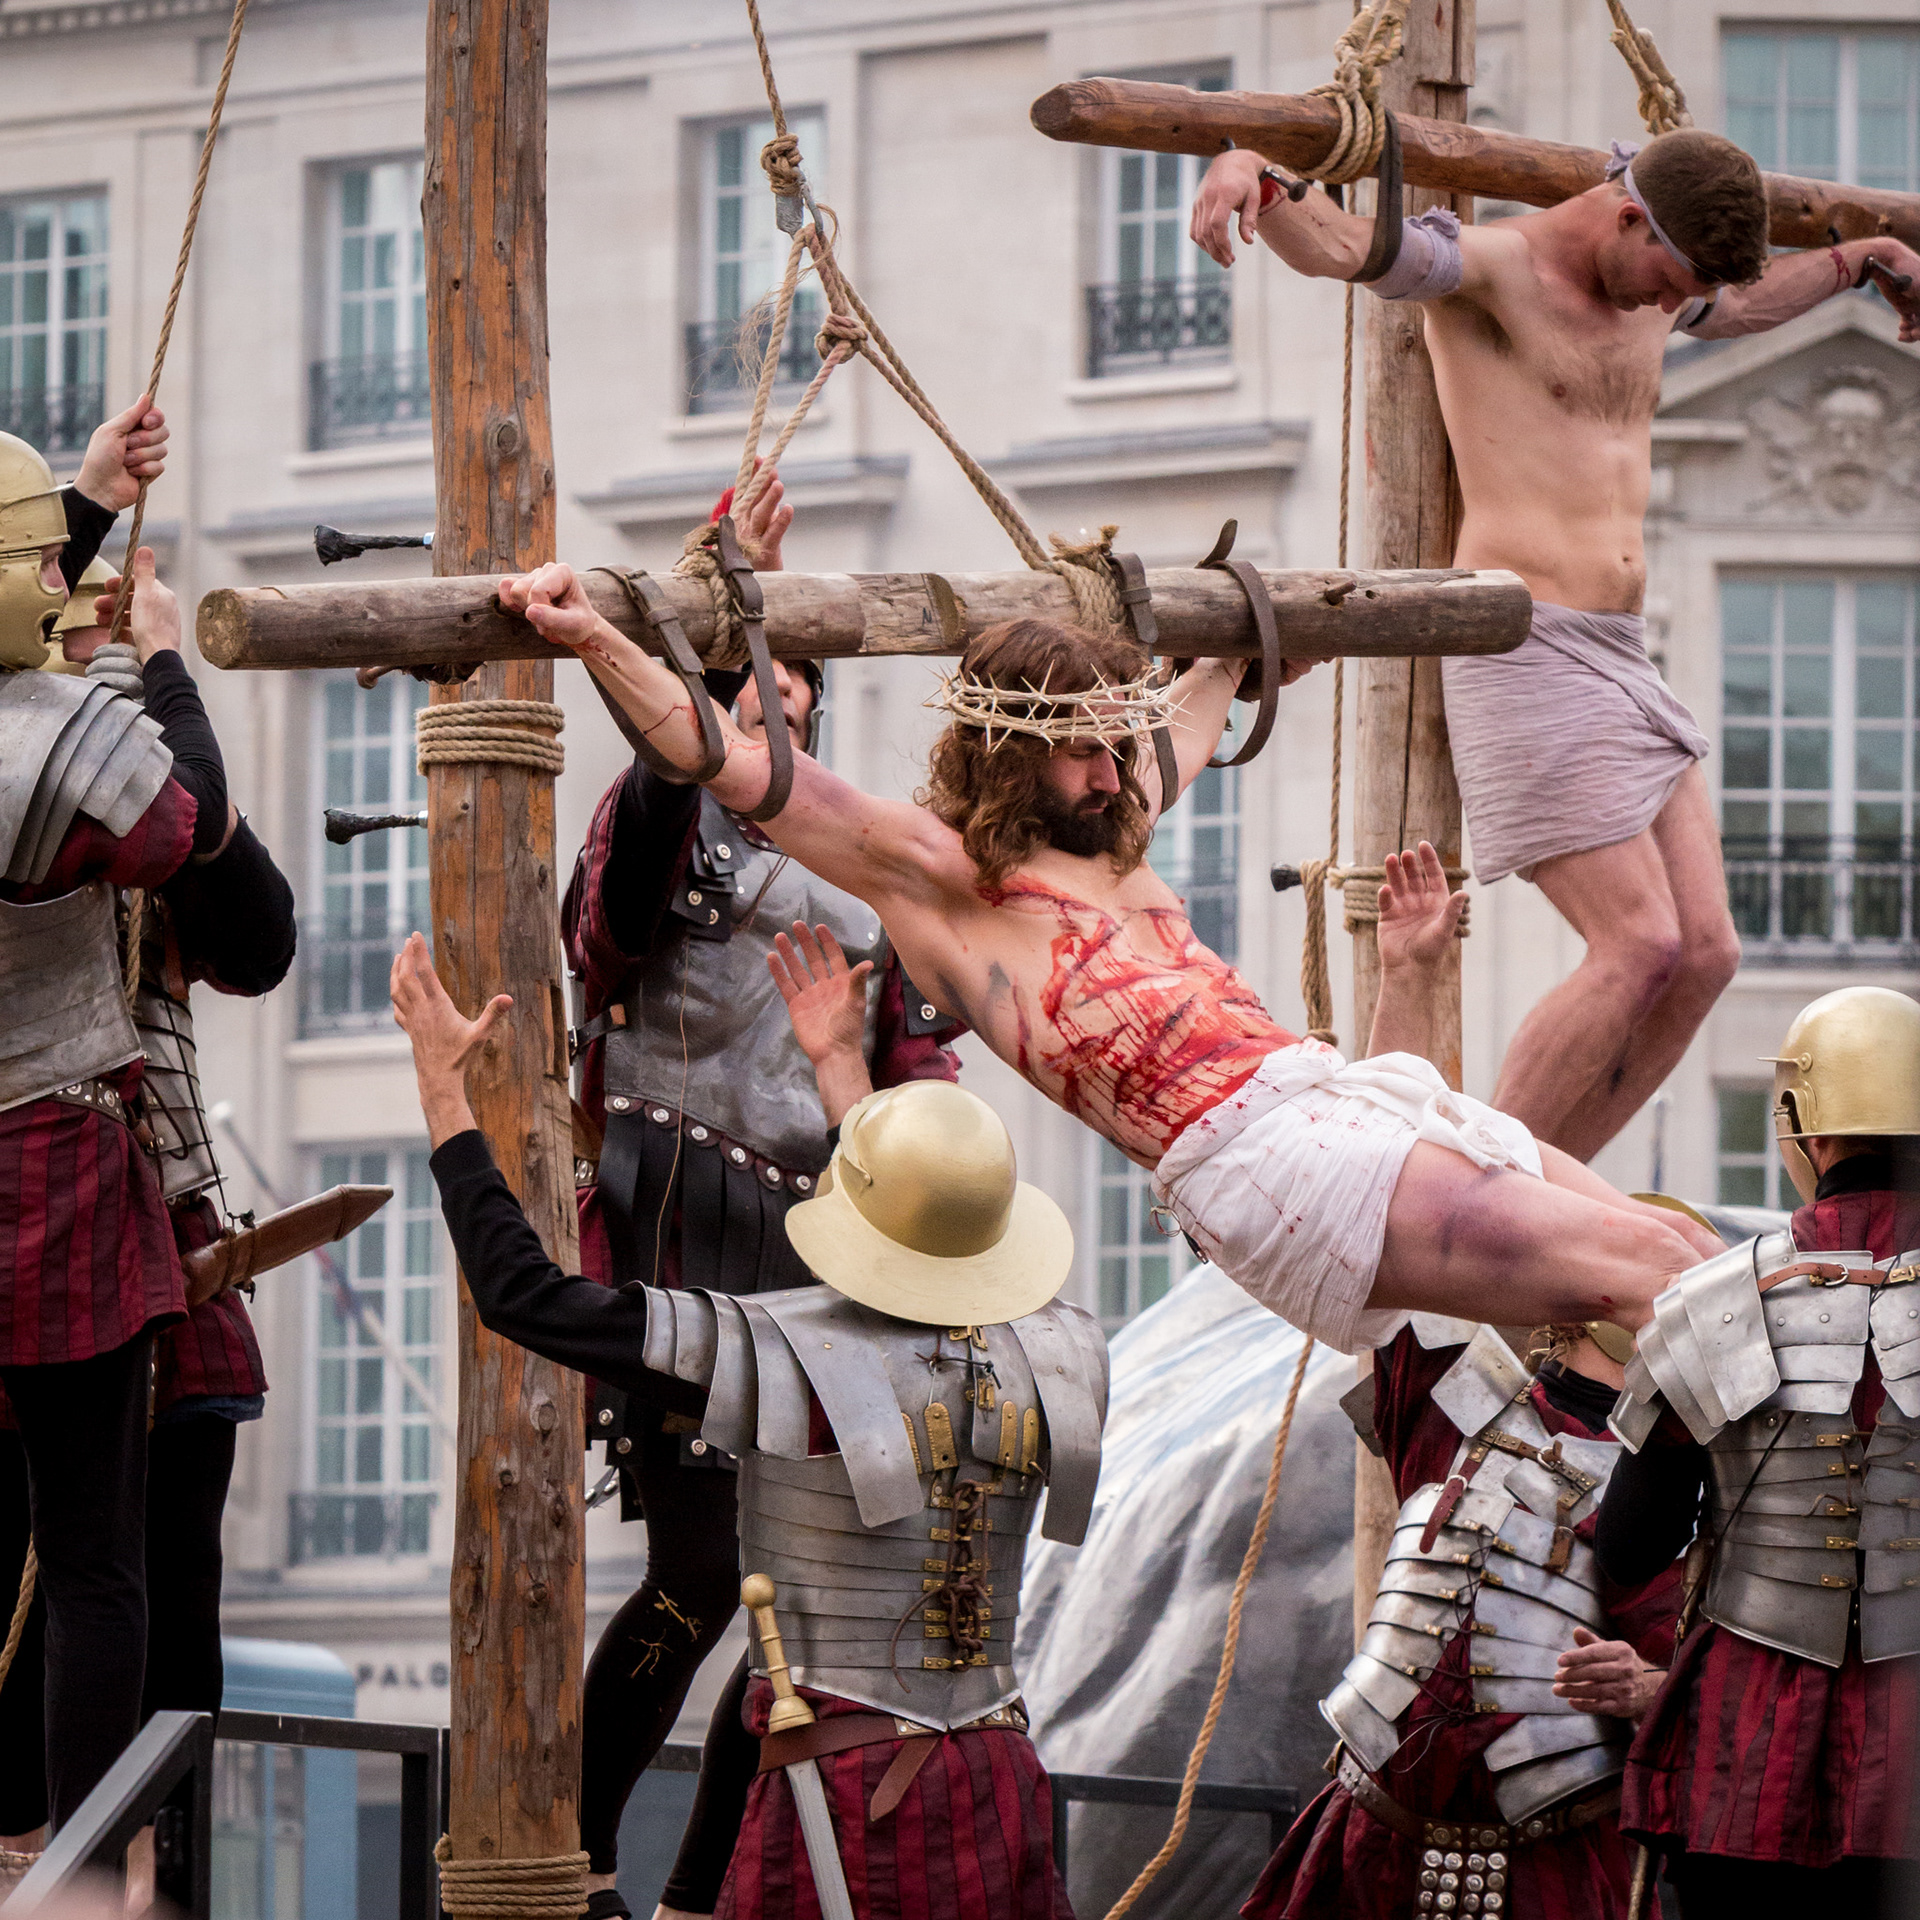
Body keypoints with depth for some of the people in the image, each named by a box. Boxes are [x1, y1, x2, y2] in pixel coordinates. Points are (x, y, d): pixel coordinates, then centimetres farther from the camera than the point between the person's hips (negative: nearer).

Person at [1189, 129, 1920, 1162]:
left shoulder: (1646, 285, 16)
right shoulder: (1491, 266, -9)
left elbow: (1742, 307, 42)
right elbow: (1331, 244, -29)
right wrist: (1245, 165, -49)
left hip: (1624, 662, 9)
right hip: (1525, 652, -9)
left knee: (1704, 953, 0)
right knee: (1638, 946, -16)